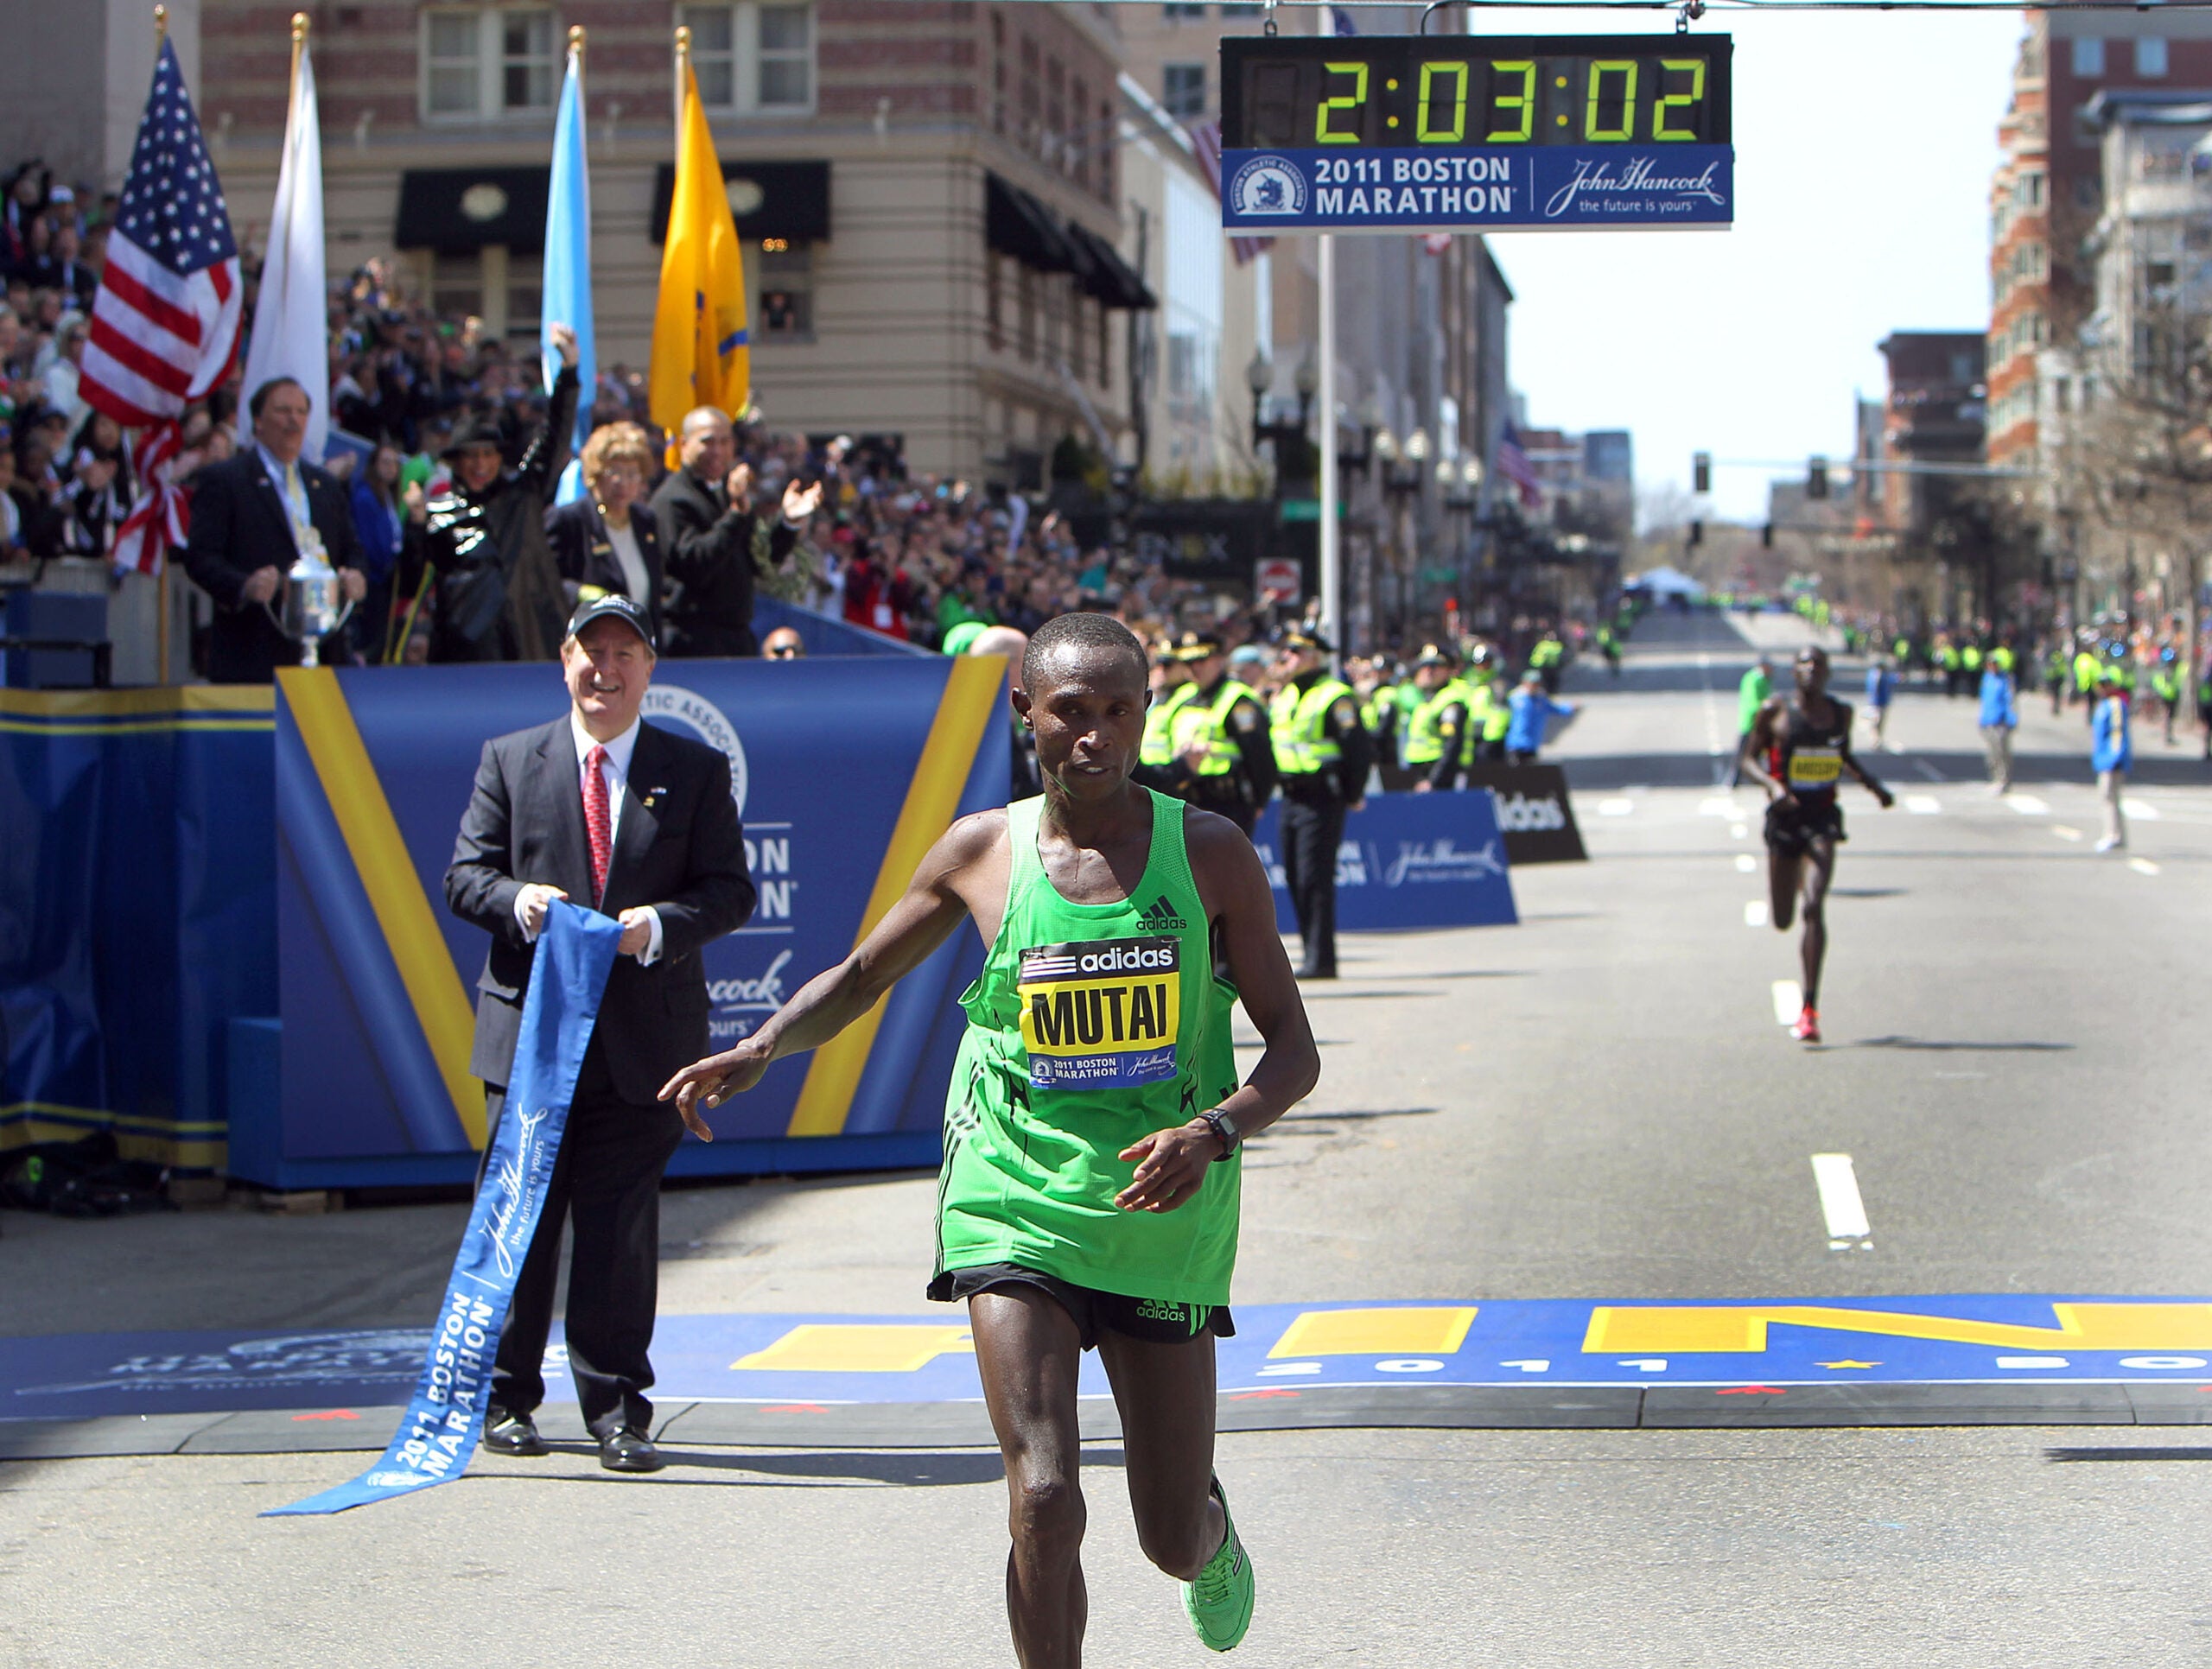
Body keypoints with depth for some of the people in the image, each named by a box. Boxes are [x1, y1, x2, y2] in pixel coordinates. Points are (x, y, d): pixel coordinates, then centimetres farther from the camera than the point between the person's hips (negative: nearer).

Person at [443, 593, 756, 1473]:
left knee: (622, 1226, 1)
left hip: (643, 1035, 0)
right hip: (530, 1028, 1)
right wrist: (519, 901, -15)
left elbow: (729, 890, 3)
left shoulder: (695, 770, 7)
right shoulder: (509, 759, 9)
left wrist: (662, 924, -16)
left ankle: (615, 1407, 9)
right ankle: (505, 1397, 16)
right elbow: (465, 874, 7)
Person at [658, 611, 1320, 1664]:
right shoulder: (982, 851, 1)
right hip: (1015, 1196, 0)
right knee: (1043, 1498, -18)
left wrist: (1215, 1132, -21)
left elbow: (1293, 1050, -1)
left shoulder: (1209, 854, -3)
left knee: (1172, 1539, 9)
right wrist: (761, 1049, -3)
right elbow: (860, 977, 16)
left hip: (1164, 1209, 0)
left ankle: (1212, 1531, 47)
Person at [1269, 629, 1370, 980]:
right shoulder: (1284, 696, 16)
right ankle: (1312, 952, 16)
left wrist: (1353, 795, -10)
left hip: (1321, 800, -9)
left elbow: (1358, 749, -14)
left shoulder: (1335, 697, -11)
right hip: (1291, 798, 9)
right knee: (1295, 878, 10)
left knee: (1314, 878, -11)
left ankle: (1320, 959, -9)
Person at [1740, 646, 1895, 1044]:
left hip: (1823, 819, 0)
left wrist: (1873, 786, 15)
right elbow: (1749, 759, -2)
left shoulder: (1840, 713, 6)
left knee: (1814, 907, -18)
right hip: (1784, 817, 0)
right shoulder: (1775, 711, -3)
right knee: (1782, 920, 9)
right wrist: (1772, 784, -21)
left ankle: (1810, 1011, -20)